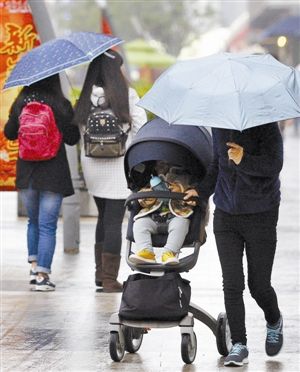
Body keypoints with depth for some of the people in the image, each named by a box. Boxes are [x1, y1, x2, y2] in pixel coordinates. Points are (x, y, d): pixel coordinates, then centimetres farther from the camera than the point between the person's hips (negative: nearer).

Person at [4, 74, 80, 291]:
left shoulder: (21, 103, -1)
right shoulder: (61, 105, -11)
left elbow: (9, 133, 10)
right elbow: (72, 138, -5)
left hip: (26, 172, 4)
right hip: (53, 173, -3)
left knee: (34, 222, 21)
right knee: (47, 226, 0)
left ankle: (34, 267, 19)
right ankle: (42, 275, -4)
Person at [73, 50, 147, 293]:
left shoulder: (87, 97, -1)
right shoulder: (127, 95, -10)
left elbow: (81, 129, 0)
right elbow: (141, 127, -9)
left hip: (91, 164, 4)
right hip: (118, 166, -4)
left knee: (104, 217, 19)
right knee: (114, 221, 0)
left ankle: (101, 274, 25)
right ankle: (109, 279, 1)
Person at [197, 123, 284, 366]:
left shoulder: (266, 126, -10)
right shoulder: (219, 127, 6)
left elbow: (273, 165, -19)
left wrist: (243, 160, -28)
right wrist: (200, 192, 9)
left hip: (261, 217, -4)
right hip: (225, 216, 4)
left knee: (259, 284, 4)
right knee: (232, 283, -4)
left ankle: (274, 323, 36)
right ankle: (239, 345, 3)